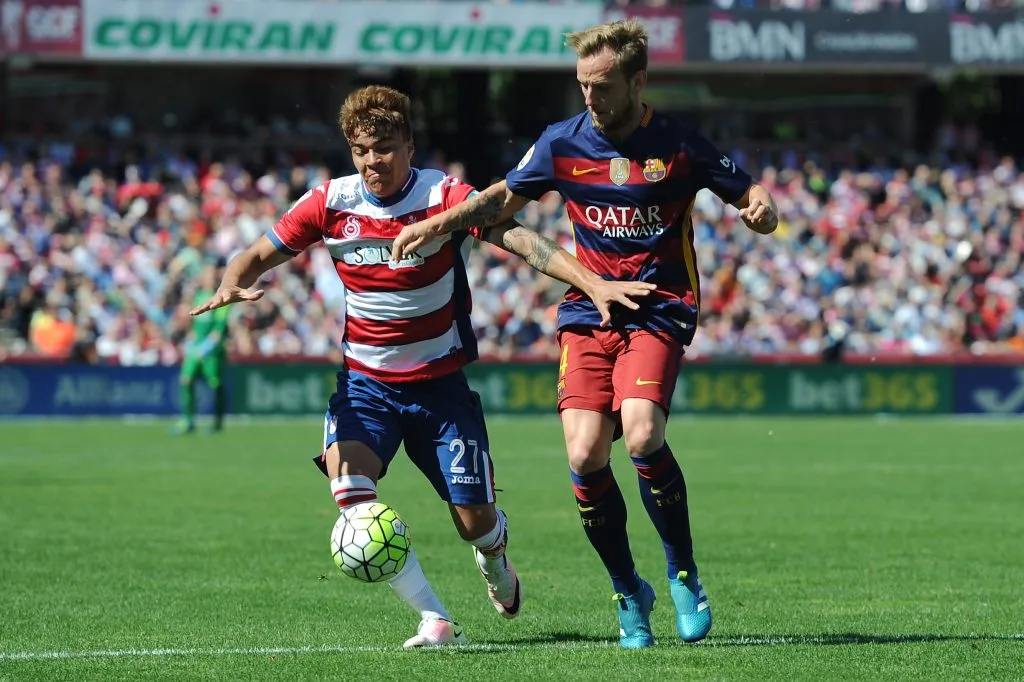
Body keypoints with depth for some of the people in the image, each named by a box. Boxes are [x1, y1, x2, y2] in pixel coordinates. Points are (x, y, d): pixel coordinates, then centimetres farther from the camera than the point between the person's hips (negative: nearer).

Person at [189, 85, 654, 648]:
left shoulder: (445, 197, -14)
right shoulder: (330, 203, -6)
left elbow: (521, 240, -26)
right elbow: (259, 255, 2)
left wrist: (593, 283, -40)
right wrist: (233, 285, -22)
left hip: (441, 383, -1)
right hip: (365, 383, 1)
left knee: (475, 521, 0)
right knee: (349, 486, -26)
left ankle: (494, 559, 42)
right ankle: (435, 620, -20)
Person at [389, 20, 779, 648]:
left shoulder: (678, 145, -1)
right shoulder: (563, 142, 6)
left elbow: (750, 195, 6)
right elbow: (505, 198, 20)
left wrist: (762, 208, -18)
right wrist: (440, 223, 6)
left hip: (659, 312, -3)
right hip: (587, 314, 3)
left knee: (642, 434, -27)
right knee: (585, 453, -16)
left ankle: (684, 573, -4)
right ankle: (629, 595, 4)